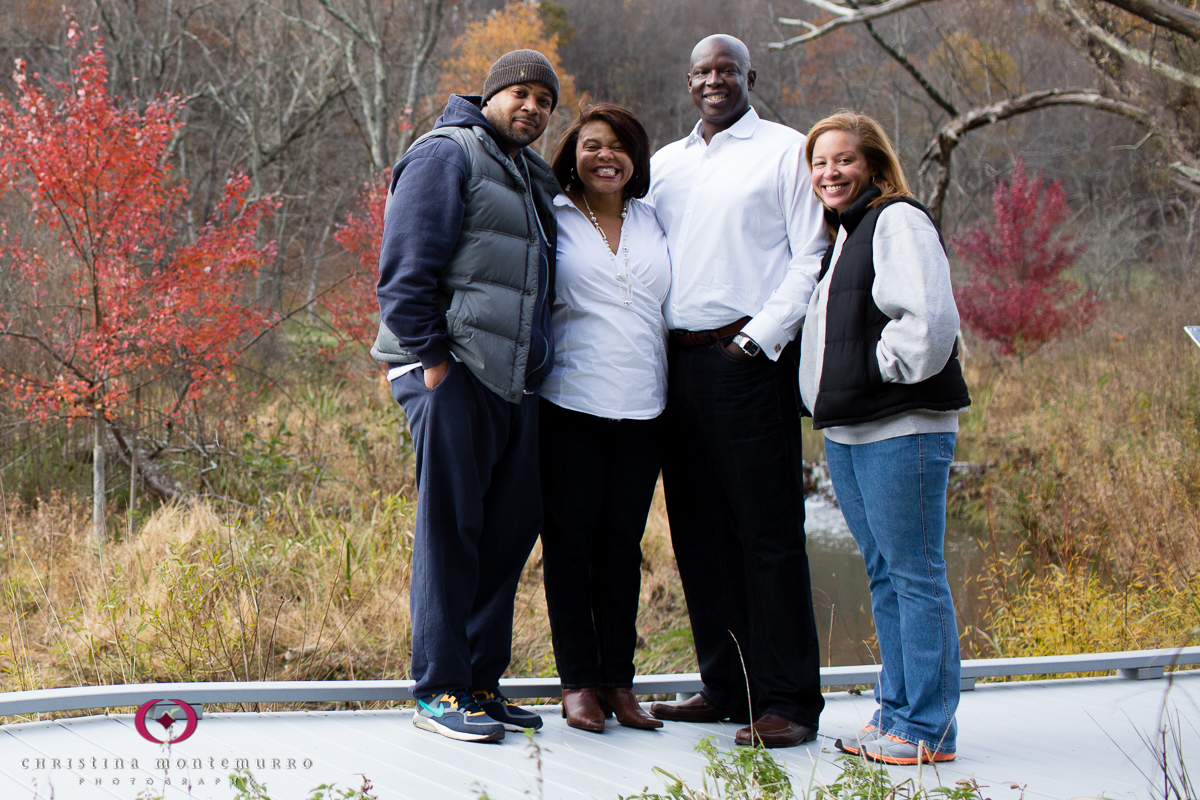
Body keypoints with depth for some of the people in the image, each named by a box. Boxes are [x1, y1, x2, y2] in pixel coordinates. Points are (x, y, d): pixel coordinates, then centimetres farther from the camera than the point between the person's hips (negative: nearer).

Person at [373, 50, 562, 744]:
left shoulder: (534, 179, 23)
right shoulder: (447, 155, -4)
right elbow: (407, 268, -11)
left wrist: (541, 365, 18)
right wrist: (431, 358, -16)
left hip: (515, 382, 9)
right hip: (453, 373, -8)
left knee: (512, 528, 9)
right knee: (450, 527, -5)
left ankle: (481, 682, 19)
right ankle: (439, 692, 2)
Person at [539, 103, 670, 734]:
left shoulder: (653, 222, 14)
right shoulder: (551, 220, 3)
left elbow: (673, 304, 21)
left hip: (642, 407, 3)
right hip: (570, 404, -3)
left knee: (623, 544, 7)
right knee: (570, 541, 0)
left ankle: (619, 680, 14)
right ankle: (578, 681, 9)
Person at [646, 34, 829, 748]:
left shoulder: (786, 151, 4)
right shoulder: (664, 163, 20)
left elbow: (812, 258, -3)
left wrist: (759, 336, -12)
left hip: (749, 360, -6)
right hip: (678, 361, 6)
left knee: (768, 529, -6)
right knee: (699, 530, 8)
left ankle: (787, 701, -2)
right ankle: (726, 686, 18)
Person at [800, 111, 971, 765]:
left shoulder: (898, 221, -7)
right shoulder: (839, 236, 21)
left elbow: (929, 315, -20)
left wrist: (890, 369, -10)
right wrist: (829, 401, 21)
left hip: (902, 429, -9)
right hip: (844, 433, 9)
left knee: (915, 574, -6)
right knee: (883, 575, 13)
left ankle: (927, 728, -2)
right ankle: (895, 710, 21)